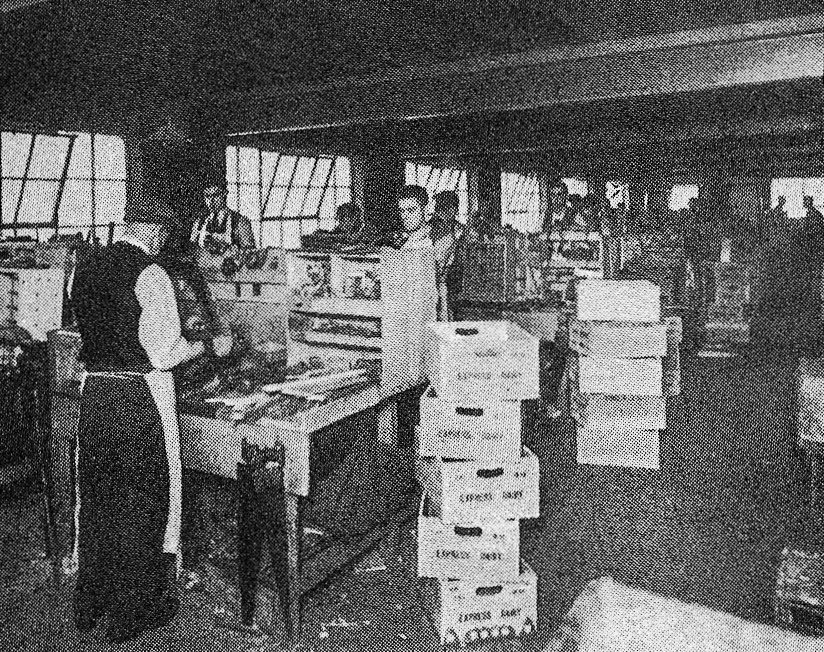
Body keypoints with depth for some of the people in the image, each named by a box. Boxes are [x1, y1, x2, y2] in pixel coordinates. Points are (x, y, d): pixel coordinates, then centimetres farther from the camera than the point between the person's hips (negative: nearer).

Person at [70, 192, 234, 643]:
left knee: (95, 497, 19)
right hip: (140, 397, -7)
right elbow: (164, 353, -17)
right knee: (142, 502, 7)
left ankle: (90, 604, 36)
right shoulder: (150, 275, -14)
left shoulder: (86, 269, 8)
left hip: (94, 391, 7)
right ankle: (133, 612, 21)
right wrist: (211, 346, -3)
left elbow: (91, 334, 15)